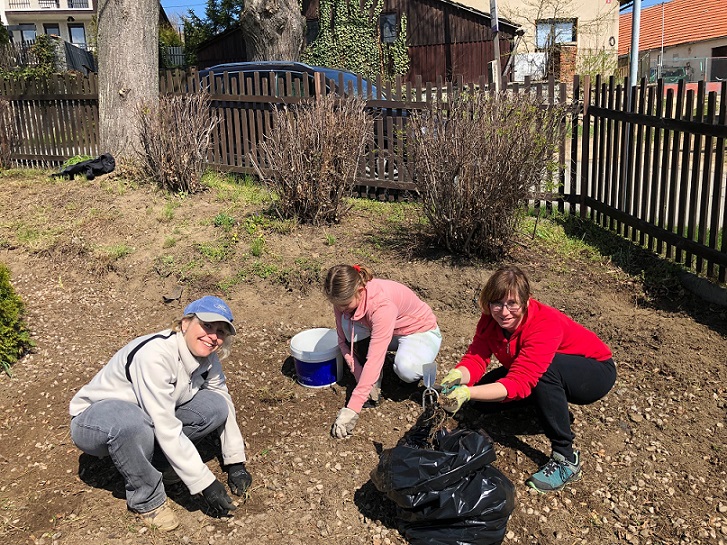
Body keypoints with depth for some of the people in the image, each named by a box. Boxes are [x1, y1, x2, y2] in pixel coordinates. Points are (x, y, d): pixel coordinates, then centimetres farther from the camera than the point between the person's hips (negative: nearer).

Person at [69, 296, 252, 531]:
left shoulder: (208, 358, -10)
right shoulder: (155, 355, -33)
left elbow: (226, 406, 3)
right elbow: (167, 429, -33)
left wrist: (236, 463, -3)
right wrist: (205, 484, -30)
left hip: (148, 417, 7)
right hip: (93, 421, -6)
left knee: (216, 405, -14)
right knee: (133, 422, -40)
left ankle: (152, 463, 0)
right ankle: (146, 500, -14)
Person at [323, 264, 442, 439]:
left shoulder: (382, 304, -39)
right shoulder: (344, 297, -20)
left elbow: (374, 359, -42)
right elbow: (343, 341, -11)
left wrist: (352, 408, -44)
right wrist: (365, 382, -20)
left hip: (420, 332, -5)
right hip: (385, 331, 6)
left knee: (406, 369, -38)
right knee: (349, 324, -26)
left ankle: (419, 364, 0)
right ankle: (373, 383, -9)